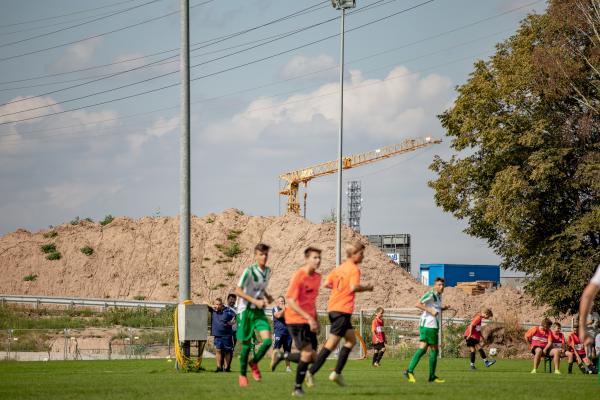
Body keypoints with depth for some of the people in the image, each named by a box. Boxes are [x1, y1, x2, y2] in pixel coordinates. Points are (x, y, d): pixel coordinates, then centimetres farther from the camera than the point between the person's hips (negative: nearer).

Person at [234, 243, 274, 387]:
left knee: (267, 340, -14)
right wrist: (255, 301, -21)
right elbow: (238, 291, -16)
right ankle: (242, 374, 18)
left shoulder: (267, 271, 6)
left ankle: (254, 362, 13)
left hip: (259, 311, 5)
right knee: (247, 344, 0)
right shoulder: (249, 271, -15)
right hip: (246, 310, -5)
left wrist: (267, 297, 2)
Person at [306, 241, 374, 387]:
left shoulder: (339, 268, 15)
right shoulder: (354, 269, -9)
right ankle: (311, 373, -11)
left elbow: (326, 284, 12)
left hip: (332, 308, 9)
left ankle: (337, 373, 10)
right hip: (343, 310, -9)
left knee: (351, 339, 16)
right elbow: (353, 287, -22)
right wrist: (367, 288, -6)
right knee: (332, 343, -8)